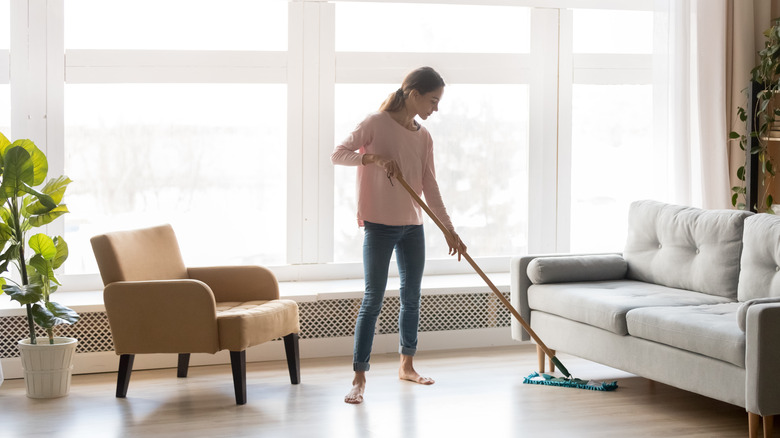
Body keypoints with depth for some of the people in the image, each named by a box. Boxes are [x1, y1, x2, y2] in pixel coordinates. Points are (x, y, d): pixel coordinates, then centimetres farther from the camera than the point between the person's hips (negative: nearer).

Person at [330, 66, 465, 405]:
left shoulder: (423, 137, 8)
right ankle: (359, 378, -4)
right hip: (380, 225, -6)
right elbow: (338, 154, -11)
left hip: (413, 226, 6)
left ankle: (407, 366, 27)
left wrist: (449, 230, 4)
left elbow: (430, 188, 8)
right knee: (373, 300, -7)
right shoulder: (377, 123, -8)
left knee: (411, 297, 12)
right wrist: (374, 157, -26)